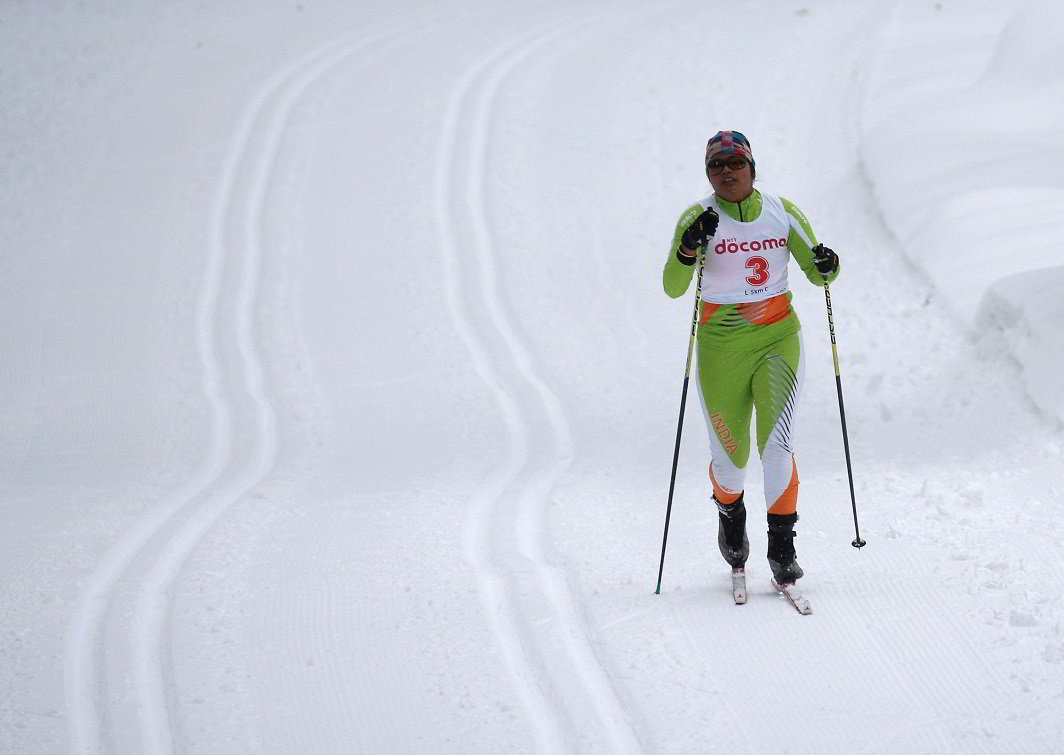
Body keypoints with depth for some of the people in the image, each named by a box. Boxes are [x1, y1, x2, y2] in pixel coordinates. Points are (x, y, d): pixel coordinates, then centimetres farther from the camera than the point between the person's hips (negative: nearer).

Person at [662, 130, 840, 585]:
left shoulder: (783, 213, 1)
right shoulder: (699, 219, -5)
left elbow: (816, 274, 10)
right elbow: (673, 288, -13)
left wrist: (826, 266, -13)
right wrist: (689, 249, -30)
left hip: (777, 338, 0)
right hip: (720, 345, 0)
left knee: (776, 443, -16)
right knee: (730, 455, 6)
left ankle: (782, 547, -7)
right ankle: (730, 513, 40)